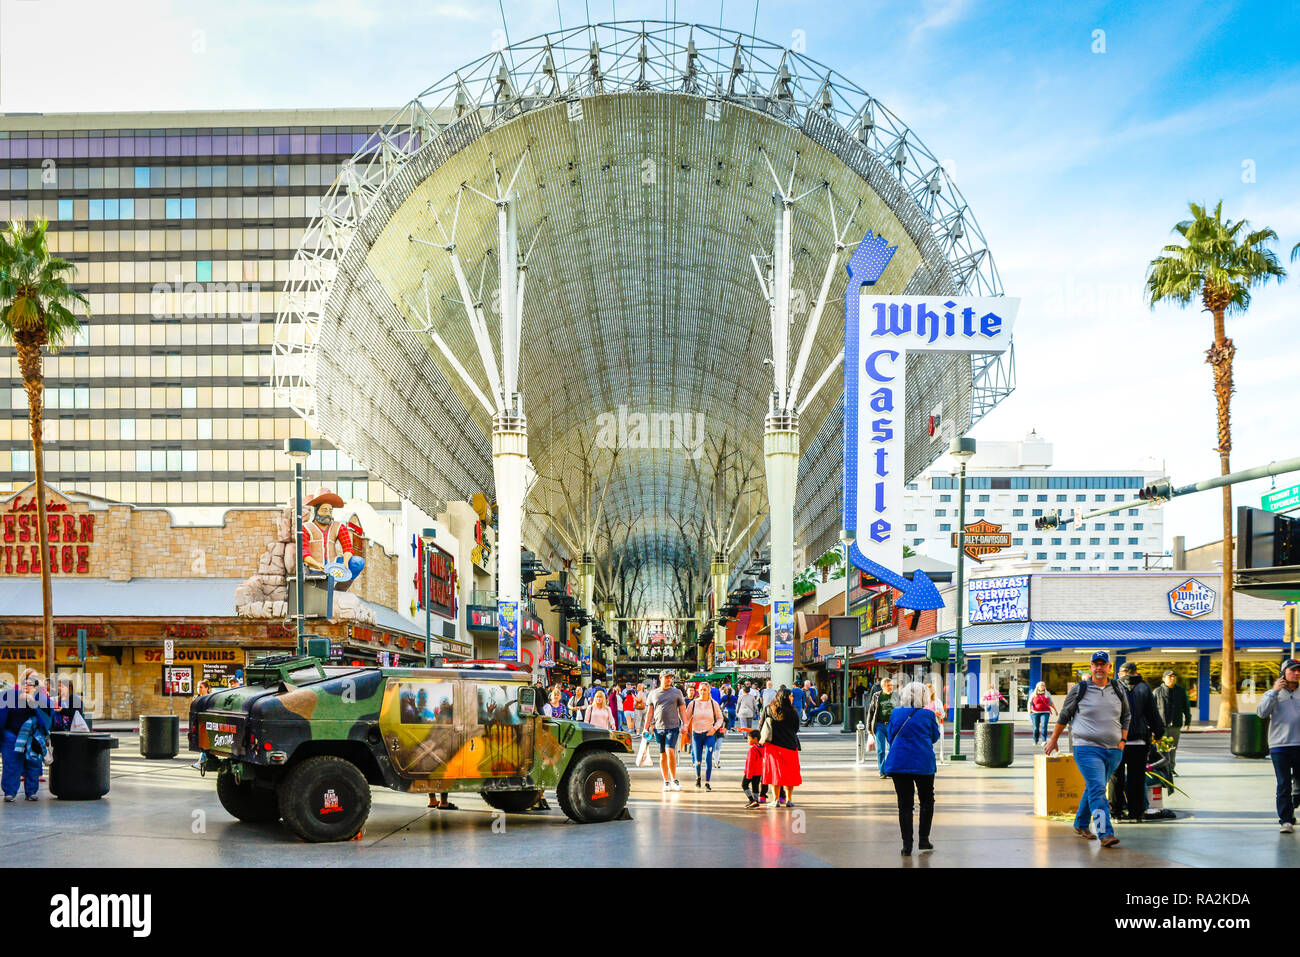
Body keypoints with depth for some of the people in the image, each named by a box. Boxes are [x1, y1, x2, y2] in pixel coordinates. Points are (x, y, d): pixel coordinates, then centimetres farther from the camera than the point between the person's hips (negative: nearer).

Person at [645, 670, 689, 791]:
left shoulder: (677, 693, 8)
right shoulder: (653, 694, 11)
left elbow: (682, 710, 10)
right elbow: (649, 712, 13)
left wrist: (685, 724, -1)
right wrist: (646, 728, 7)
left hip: (673, 727, -2)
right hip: (658, 728, 2)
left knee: (670, 751, -17)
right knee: (662, 755, 5)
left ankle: (674, 779, -6)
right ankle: (666, 782, 12)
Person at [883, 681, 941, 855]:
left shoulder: (895, 713, -2)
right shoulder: (928, 715, -7)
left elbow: (890, 736, 9)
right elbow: (935, 736, 6)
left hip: (899, 762, 1)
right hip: (923, 763, -1)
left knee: (904, 804, 5)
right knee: (927, 801, 17)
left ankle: (907, 844, 2)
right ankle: (923, 839, 15)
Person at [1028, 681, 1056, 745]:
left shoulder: (1047, 694, 12)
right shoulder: (1033, 694, 7)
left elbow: (1051, 703, 18)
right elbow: (1030, 702, 0)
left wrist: (1055, 710, 20)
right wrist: (1029, 709, -16)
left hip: (1045, 713, 0)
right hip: (1035, 713, 0)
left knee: (1044, 726, -17)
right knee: (1036, 728, 3)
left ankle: (1044, 741, -21)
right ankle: (1035, 741, 19)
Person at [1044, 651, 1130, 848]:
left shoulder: (1118, 691, 11)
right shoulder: (1079, 690, 1)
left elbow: (1126, 717, 22)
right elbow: (1064, 715, 10)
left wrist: (1122, 740, 10)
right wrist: (1053, 740, 14)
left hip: (1113, 751, 4)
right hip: (1087, 748, -4)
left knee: (1093, 789, 14)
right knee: (1097, 789, -16)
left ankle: (1080, 824, 32)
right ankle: (1105, 833, -21)